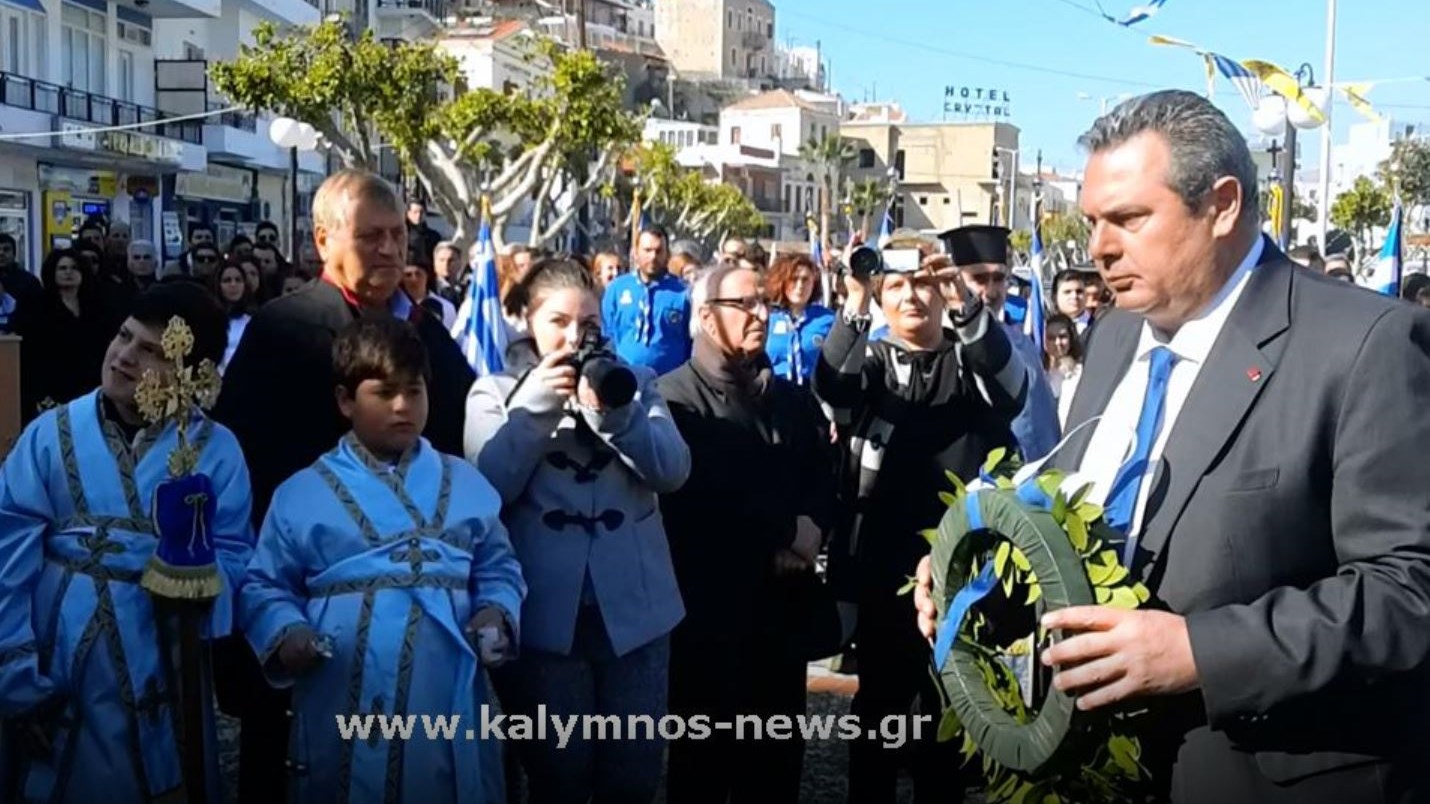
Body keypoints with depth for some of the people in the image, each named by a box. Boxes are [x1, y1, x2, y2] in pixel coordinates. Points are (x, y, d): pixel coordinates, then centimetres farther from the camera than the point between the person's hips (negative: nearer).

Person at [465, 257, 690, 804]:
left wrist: (613, 413, -19)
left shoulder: (633, 384, 9)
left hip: (634, 607, 2)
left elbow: (673, 470, -5)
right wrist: (536, 406, -16)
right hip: (547, 614, -2)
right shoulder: (495, 392, 6)